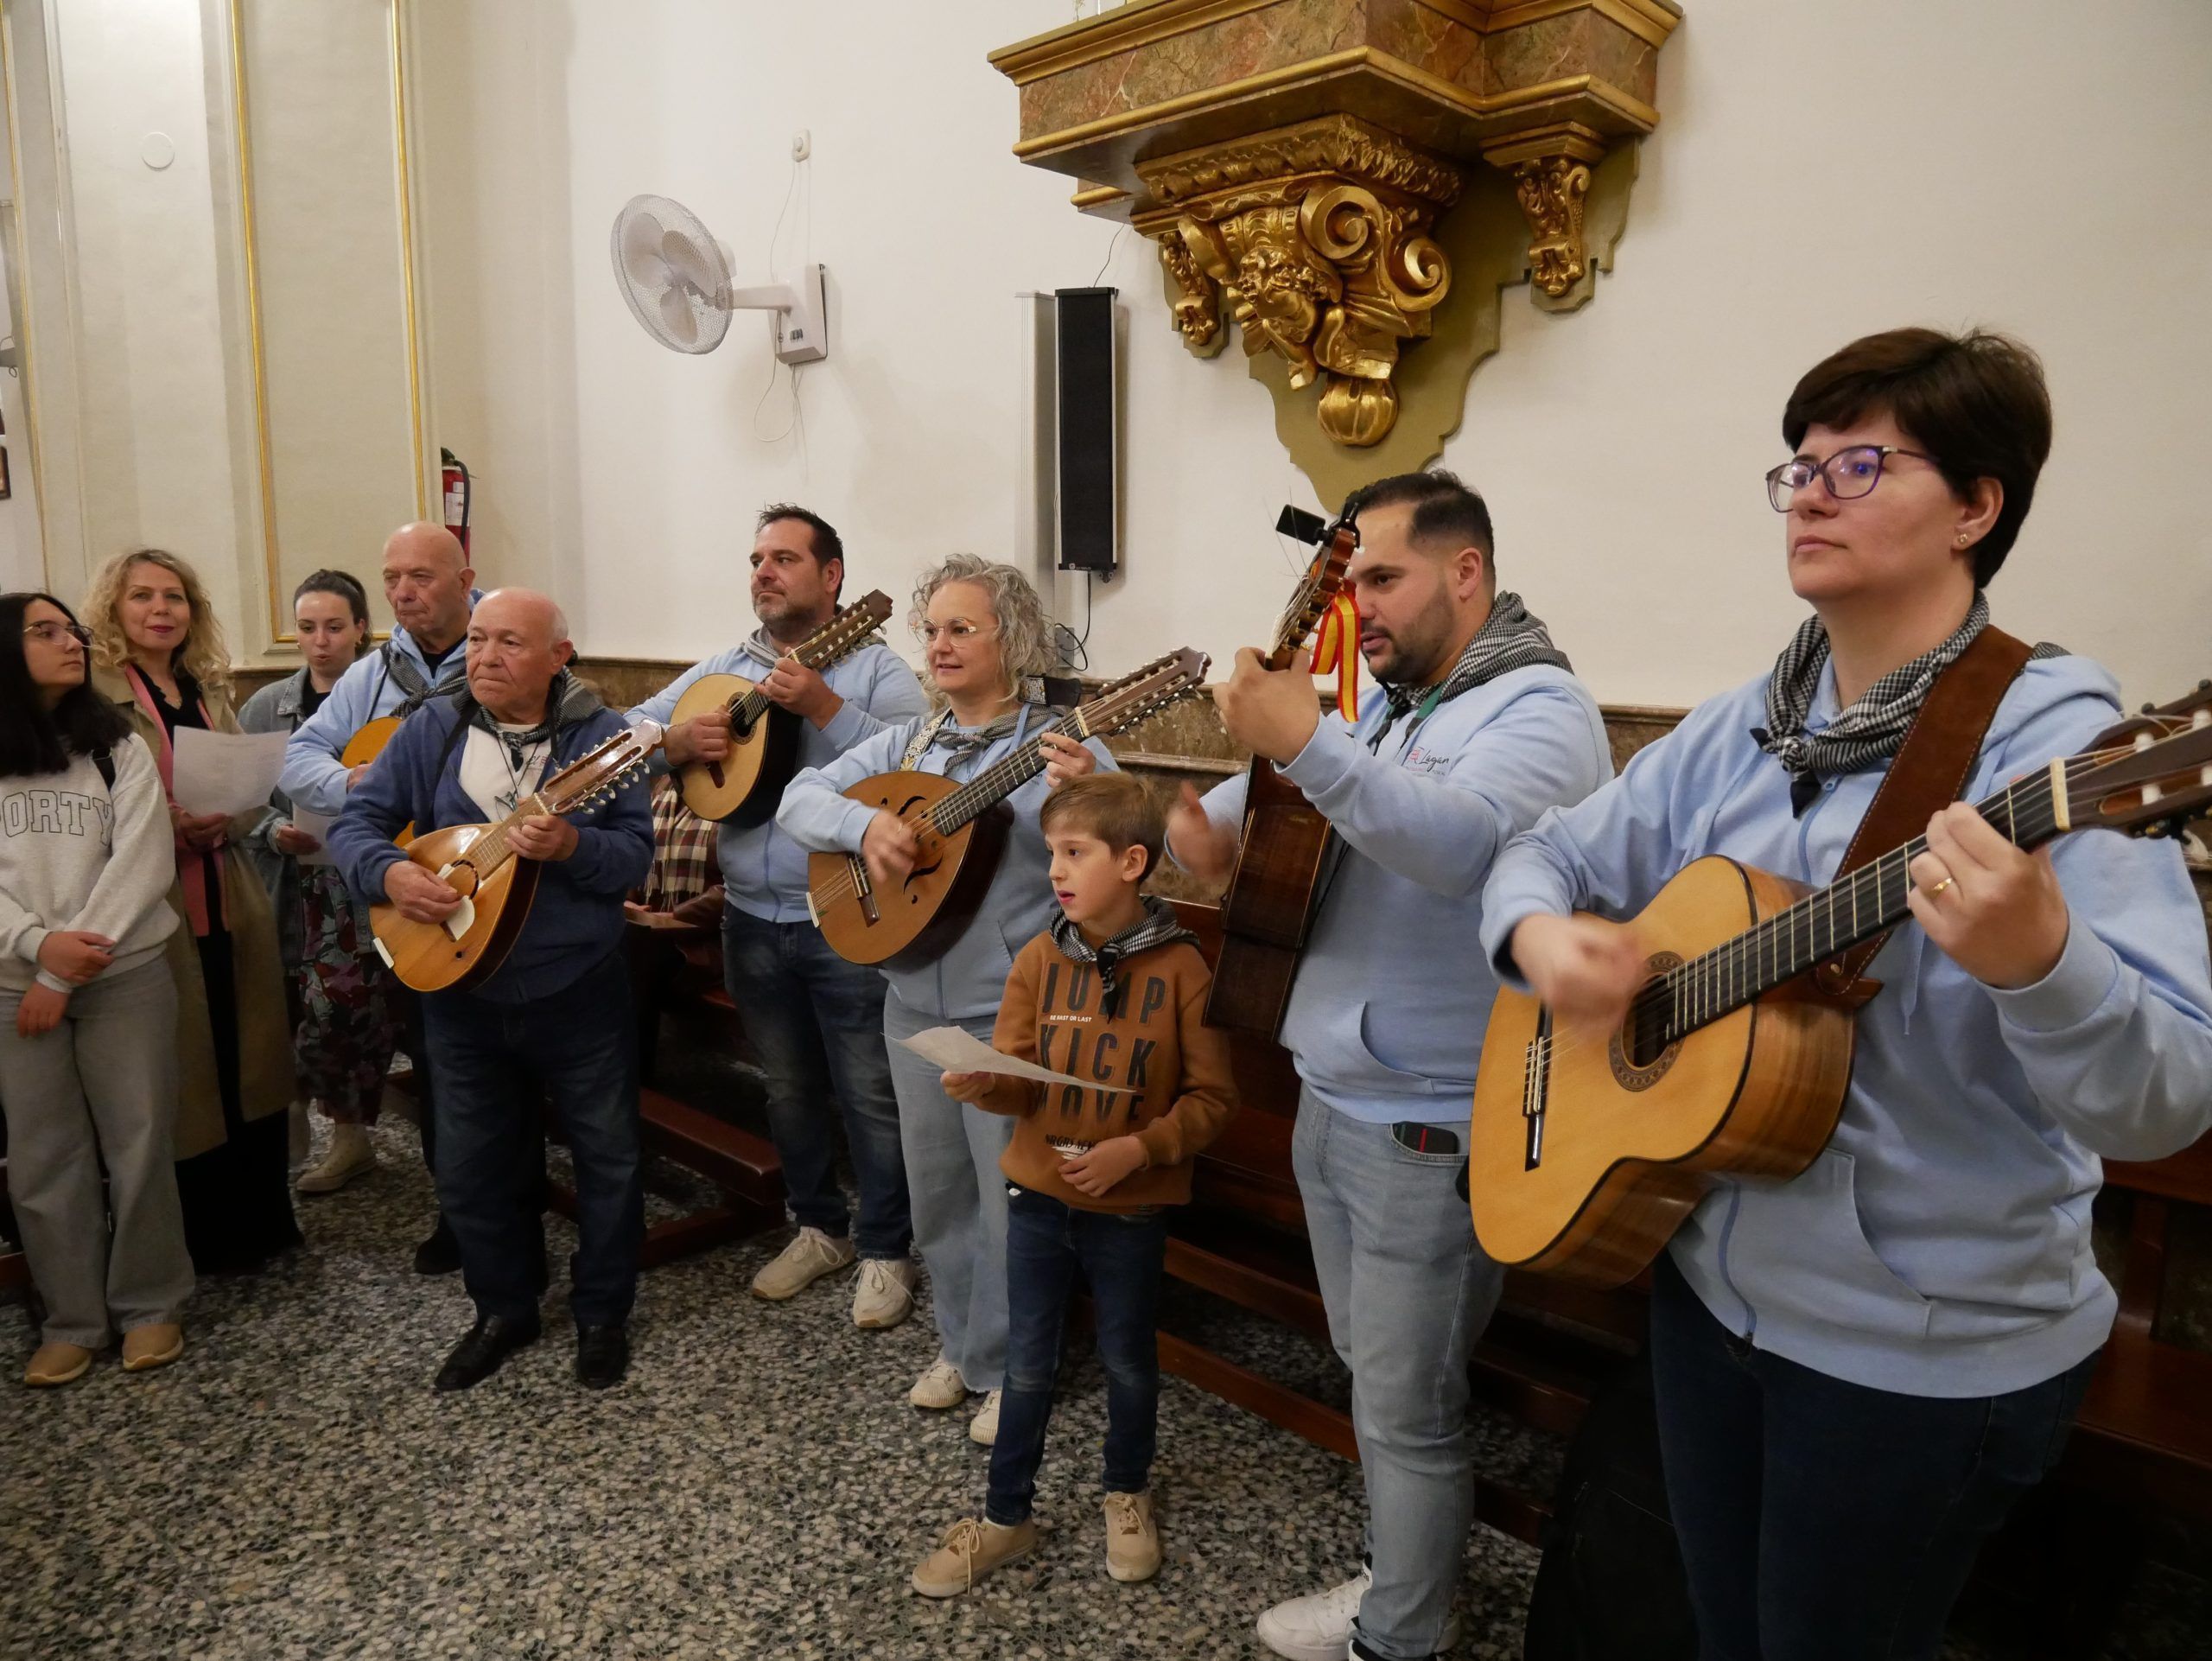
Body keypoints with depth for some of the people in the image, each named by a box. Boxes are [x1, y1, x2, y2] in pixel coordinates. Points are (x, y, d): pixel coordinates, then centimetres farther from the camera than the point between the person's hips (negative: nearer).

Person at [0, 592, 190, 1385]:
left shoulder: (120, 748, 2)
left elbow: (139, 865, -6)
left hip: (125, 975, -1)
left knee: (138, 1144, 3)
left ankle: (150, 1304, 19)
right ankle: (73, 1319, 21)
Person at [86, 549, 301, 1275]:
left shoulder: (210, 690, 13)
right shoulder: (93, 692, -5)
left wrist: (224, 821, -8)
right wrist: (167, 826, -22)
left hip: (231, 904, 5)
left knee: (250, 1060, 10)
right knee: (182, 1071, 2)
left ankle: (260, 1219, 25)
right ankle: (205, 1235, 18)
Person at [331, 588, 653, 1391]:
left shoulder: (599, 735, -7)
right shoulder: (433, 729, 0)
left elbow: (636, 855, -13)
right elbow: (355, 819, 1)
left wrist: (569, 846, -32)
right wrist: (388, 873, -19)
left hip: (579, 991, -2)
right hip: (461, 992, 3)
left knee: (609, 1157, 8)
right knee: (472, 1165, 15)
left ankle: (603, 1311, 29)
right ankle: (503, 1310, 36)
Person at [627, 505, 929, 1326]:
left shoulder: (876, 668, -6)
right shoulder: (722, 670, 9)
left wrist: (821, 705, -27)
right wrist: (678, 741, -12)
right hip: (752, 922, 5)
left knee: (870, 1095, 3)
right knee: (788, 1089, 18)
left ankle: (885, 1250, 21)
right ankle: (820, 1228, 37)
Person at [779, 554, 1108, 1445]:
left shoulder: (1064, 748, -10)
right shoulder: (906, 743, 8)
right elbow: (799, 797, 3)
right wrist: (866, 824, -17)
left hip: (1013, 1012, -6)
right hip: (915, 1001, 6)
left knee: (1012, 1199, 6)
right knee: (936, 1189, 19)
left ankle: (1008, 1367, 27)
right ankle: (959, 1344, 39)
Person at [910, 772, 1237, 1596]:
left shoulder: (1181, 968, -14)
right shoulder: (1039, 958, -4)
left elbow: (1212, 1097, -10)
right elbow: (1022, 1083, -4)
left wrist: (1140, 1149, -21)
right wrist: (983, 1084, -26)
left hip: (1133, 1206, -2)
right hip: (1038, 1193, 2)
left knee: (1128, 1359, 17)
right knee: (1027, 1364, 14)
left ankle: (1128, 1494, 42)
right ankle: (1005, 1517, 32)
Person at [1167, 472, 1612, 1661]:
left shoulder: (1538, 707, -13)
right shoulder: (1384, 710, 12)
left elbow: (1469, 844, -32)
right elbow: (1281, 793, 21)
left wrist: (1308, 746, -38)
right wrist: (1205, 818, -1)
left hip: (1429, 1132, -8)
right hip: (1329, 1105, 8)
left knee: (1404, 1407, 6)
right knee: (1371, 1371, 22)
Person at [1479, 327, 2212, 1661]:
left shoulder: (2053, 740, -18)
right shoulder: (1737, 731, 1)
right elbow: (1553, 853, 9)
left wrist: (2036, 961, -44)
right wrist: (1539, 935, -14)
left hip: (1927, 1353, -5)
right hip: (1711, 1288, 6)